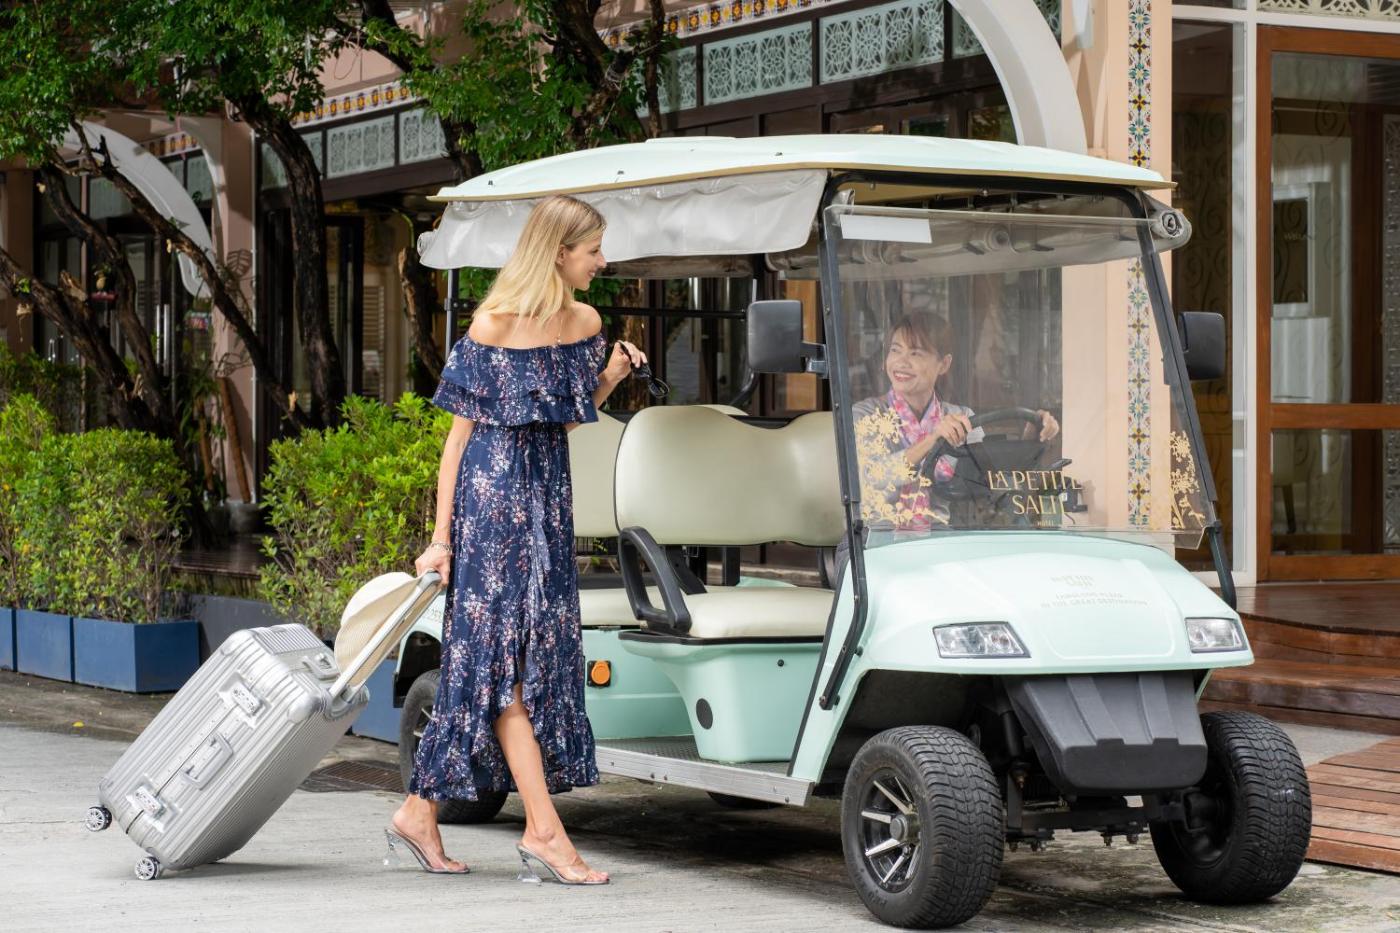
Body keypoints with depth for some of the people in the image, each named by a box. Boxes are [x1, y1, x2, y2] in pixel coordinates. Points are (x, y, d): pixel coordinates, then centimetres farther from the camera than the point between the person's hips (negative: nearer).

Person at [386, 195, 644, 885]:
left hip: (548, 494, 7)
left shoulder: (584, 323, 8)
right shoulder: (493, 324, -11)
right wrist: (440, 535, -11)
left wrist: (612, 376, -1)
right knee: (504, 652, -7)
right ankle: (545, 830, -9)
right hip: (492, 493, -7)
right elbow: (461, 430, -9)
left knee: (487, 659, 7)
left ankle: (421, 811, 15)